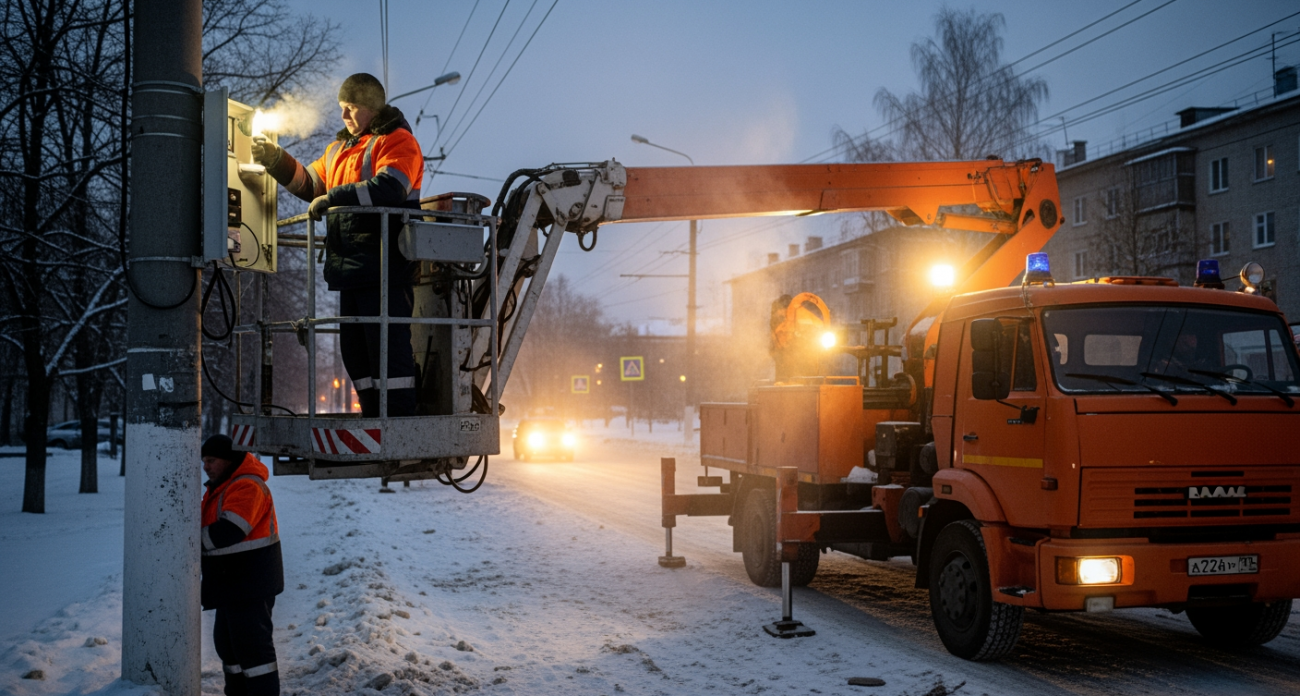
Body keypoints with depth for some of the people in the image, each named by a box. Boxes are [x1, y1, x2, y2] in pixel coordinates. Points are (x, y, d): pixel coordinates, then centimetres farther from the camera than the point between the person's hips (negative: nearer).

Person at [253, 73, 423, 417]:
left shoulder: (397, 140, -3)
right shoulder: (340, 148, 24)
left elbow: (388, 188, -19)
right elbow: (309, 183, 23)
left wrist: (333, 198, -16)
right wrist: (275, 160, 9)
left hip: (385, 267, -9)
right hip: (351, 270, 9)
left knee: (387, 346, -11)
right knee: (355, 349, 11)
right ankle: (374, 421, 18)